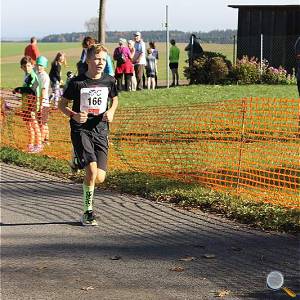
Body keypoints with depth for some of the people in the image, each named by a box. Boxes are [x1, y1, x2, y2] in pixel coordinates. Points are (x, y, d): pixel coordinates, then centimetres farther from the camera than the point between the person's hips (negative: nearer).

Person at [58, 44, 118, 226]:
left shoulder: (109, 81, 4)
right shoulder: (77, 82, -6)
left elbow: (115, 99, 23)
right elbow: (62, 104, 3)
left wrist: (111, 112, 2)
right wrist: (74, 115, -16)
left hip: (101, 131, 4)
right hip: (81, 130, -4)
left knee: (100, 178, -5)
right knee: (92, 169, -22)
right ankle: (88, 212, -8)